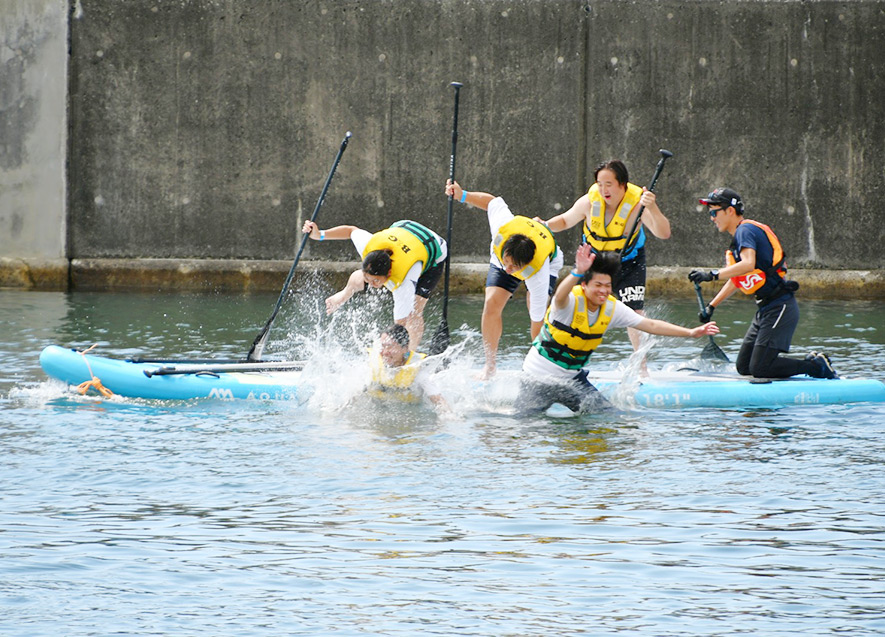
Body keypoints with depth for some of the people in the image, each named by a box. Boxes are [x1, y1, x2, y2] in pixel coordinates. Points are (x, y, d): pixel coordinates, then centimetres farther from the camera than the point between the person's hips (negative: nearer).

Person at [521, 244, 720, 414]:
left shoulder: (613, 309, -6)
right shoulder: (571, 301, -24)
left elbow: (650, 325, -2)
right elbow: (560, 297, -49)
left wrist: (690, 333, -8)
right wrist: (578, 272, -70)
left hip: (572, 377, 5)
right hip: (538, 376, -5)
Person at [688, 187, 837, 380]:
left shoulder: (746, 230, -13)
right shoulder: (741, 234, 19)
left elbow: (748, 264, -33)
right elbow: (736, 279, 30)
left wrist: (712, 275, -36)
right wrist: (711, 306, 32)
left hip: (779, 309, -10)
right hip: (766, 310, 10)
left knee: (759, 369, -14)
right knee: (744, 367, 8)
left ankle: (817, 366, -1)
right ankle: (812, 362, 14)